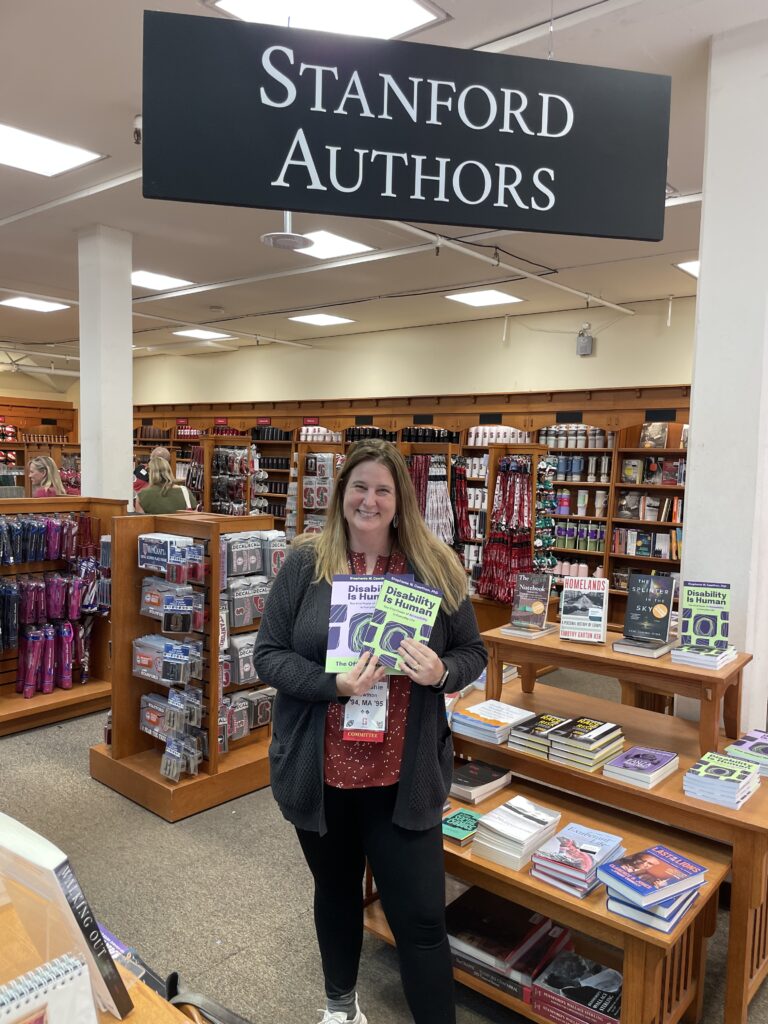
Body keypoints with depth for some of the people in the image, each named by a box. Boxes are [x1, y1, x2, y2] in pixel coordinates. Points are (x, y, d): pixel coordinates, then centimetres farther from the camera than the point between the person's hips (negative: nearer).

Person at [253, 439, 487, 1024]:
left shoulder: (436, 568, -5)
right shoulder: (305, 563, -7)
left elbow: (473, 653, 2)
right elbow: (268, 655, -7)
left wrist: (441, 671, -21)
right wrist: (334, 683, -23)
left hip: (405, 777, -1)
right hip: (320, 773, 2)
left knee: (422, 917, 6)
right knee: (336, 892, 24)